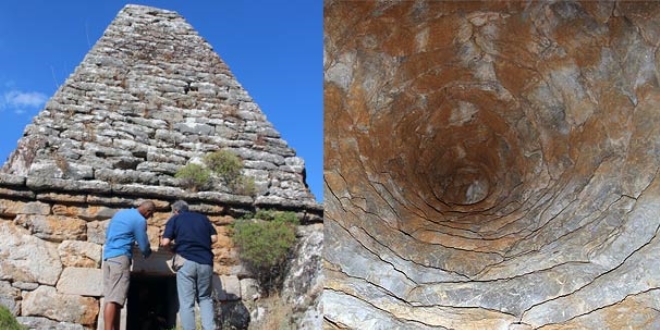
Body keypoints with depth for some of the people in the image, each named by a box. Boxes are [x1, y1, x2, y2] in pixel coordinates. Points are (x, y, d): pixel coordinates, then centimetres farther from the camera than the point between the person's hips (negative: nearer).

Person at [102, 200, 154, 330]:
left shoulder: (119, 213, 20)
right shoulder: (140, 220, -5)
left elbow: (107, 234, 30)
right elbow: (144, 246, -1)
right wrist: (148, 253, 20)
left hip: (108, 256, 9)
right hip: (120, 257, -9)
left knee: (112, 298, 7)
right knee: (114, 299, -15)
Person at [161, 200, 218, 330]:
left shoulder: (174, 219, 10)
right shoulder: (203, 217, 19)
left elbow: (165, 242, 0)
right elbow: (214, 238, 13)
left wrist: (168, 244, 22)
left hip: (186, 262, -3)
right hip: (205, 262, 3)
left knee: (186, 302, 0)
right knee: (205, 298, 16)